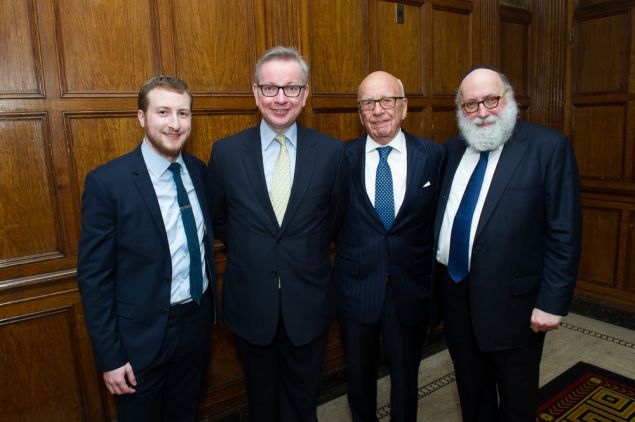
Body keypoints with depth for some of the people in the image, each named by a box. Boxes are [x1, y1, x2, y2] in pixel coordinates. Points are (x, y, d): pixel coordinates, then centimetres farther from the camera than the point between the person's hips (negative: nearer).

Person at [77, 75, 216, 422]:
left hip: (198, 323, 5)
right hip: (142, 334, -4)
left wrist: (210, 306, 9)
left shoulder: (199, 171, -1)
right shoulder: (107, 182, -17)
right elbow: (93, 275, -14)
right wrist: (109, 355, -12)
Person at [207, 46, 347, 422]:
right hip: (250, 302, 1)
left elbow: (336, 220, 4)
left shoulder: (332, 152, -8)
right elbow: (218, 220, 6)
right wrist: (249, 255, 6)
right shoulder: (226, 151, -6)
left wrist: (308, 256, 6)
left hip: (309, 302, 0)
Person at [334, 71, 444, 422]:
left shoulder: (433, 155, -5)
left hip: (411, 287, 0)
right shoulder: (342, 157, -5)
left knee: (405, 373, 20)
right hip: (355, 284, 0)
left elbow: (437, 218, 1)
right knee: (359, 373, 20)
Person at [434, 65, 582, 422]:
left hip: (511, 299, -4)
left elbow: (564, 234, -12)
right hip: (455, 292, 5)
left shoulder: (549, 147, -11)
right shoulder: (453, 149, 5)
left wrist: (552, 302, -13)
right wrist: (437, 277, 6)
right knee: (471, 392, 23)